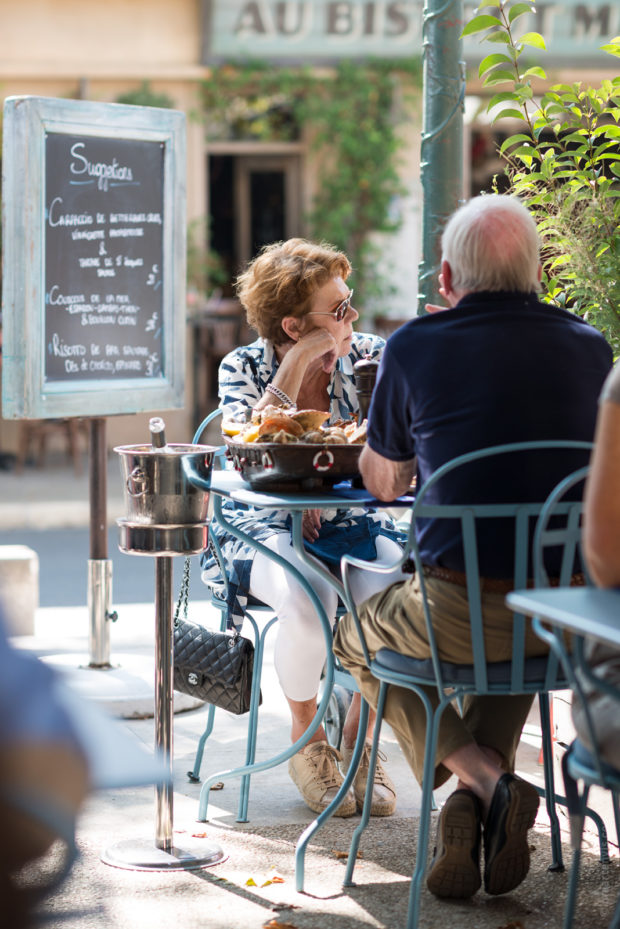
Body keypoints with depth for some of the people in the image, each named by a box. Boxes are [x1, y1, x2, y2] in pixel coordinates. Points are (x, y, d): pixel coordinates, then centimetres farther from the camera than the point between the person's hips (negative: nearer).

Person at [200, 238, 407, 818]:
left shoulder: (367, 355, 3)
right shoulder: (243, 367, -2)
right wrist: (299, 364, -21)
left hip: (351, 524, 2)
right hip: (267, 528, -2)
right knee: (308, 598, -36)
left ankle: (357, 741, -8)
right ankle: (306, 739, -7)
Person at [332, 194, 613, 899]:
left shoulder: (414, 346, -3)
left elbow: (384, 483, 13)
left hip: (466, 613, -4)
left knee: (355, 639, 26)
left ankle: (482, 776, 6)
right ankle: (485, 782, 19)